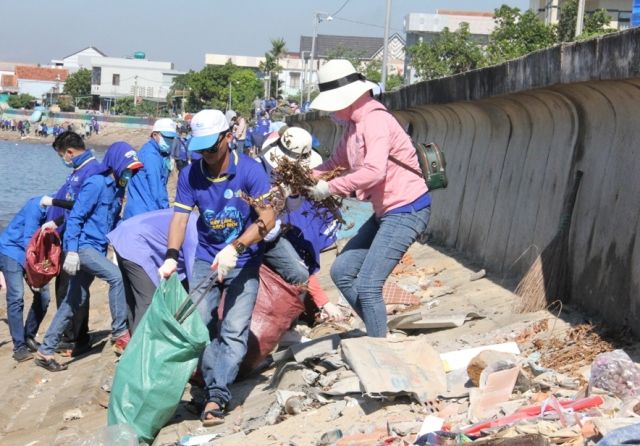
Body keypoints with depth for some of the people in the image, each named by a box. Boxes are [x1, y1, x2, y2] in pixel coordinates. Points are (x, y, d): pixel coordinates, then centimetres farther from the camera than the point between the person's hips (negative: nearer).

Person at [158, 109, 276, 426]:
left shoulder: (250, 170, -18)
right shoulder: (190, 175, -8)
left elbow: (268, 217, -25)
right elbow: (180, 217, -12)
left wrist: (234, 248, -38)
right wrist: (171, 257, -30)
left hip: (244, 261, -3)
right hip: (206, 258, 3)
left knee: (234, 331, -14)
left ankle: (216, 397, -18)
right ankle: (216, 391, -1)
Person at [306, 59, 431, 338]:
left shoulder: (375, 119, -19)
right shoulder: (353, 124, 11)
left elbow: (374, 171, -31)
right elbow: (337, 162, 19)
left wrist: (329, 188, -22)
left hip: (407, 211, -10)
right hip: (386, 212, 10)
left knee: (367, 285, -14)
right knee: (342, 271, 10)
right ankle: (378, 333, 18)